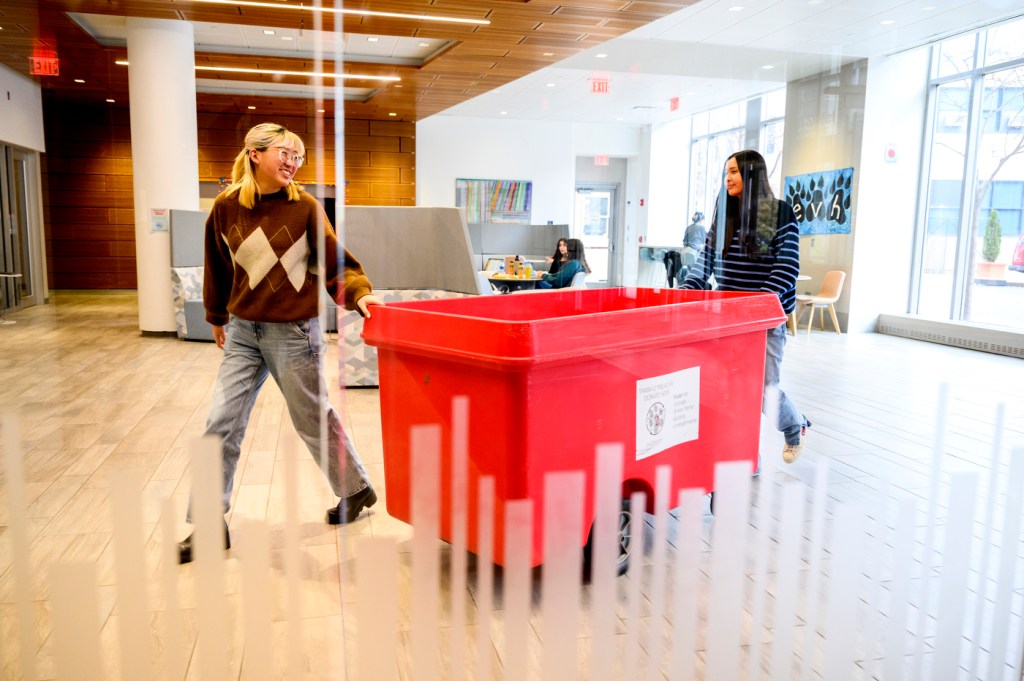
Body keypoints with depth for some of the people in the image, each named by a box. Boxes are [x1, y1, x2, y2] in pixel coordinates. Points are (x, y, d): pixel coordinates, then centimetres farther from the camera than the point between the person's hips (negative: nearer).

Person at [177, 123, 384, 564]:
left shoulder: (305, 207, -8)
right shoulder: (226, 207, 0)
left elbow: (336, 263, -9)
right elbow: (218, 268, 12)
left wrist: (358, 293, -27)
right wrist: (217, 317, 20)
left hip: (293, 333, -3)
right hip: (243, 331, 4)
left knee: (313, 419, 10)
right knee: (221, 424, 2)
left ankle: (356, 489, 33)